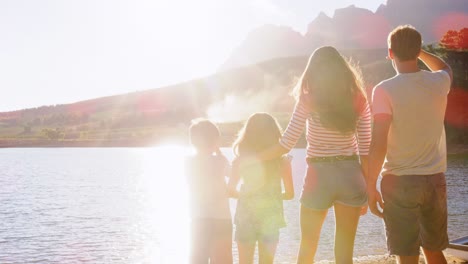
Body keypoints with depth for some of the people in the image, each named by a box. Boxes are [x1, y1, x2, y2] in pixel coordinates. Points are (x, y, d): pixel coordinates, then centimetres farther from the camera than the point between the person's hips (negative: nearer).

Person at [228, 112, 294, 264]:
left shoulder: (240, 160, -9)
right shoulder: (282, 162, -10)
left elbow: (231, 190, -5)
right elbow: (289, 194, -7)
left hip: (245, 218, 0)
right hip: (270, 219, 0)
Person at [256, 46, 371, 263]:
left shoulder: (308, 100, -6)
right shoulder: (359, 101, 3)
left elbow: (287, 144, -8)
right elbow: (365, 150, 2)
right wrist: (366, 190, 9)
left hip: (319, 176, -2)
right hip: (350, 175, 2)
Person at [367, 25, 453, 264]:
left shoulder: (385, 90, -14)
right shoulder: (439, 82, 0)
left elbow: (379, 144, -18)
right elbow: (445, 67, 28)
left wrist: (371, 186, -10)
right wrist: (417, 50, 27)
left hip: (400, 182, -4)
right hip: (435, 180, 4)